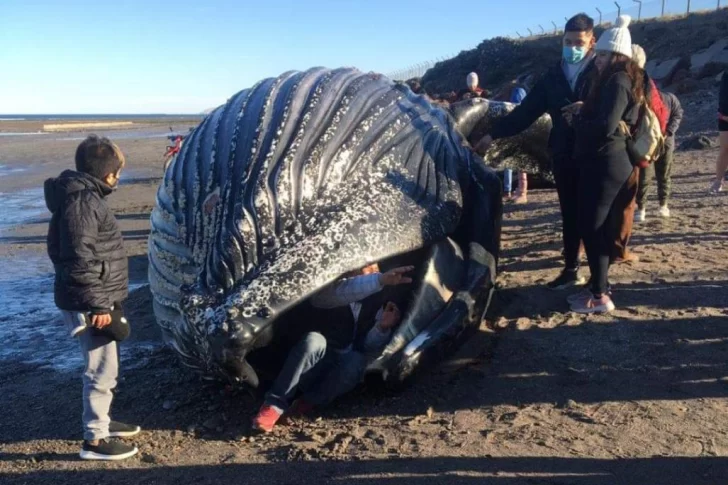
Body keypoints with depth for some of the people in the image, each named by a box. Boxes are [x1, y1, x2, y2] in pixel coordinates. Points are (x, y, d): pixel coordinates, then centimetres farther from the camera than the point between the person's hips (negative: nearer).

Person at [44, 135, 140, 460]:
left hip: (96, 300, 10)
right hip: (90, 305, -10)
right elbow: (79, 260, -24)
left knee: (105, 367, 21)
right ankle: (94, 440, 9)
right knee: (103, 370, -2)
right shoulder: (81, 201, -19)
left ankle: (100, 421, 35)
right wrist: (96, 304, -22)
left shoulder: (83, 194, 13)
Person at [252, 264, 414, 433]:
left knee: (357, 361, -32)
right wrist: (381, 280, -46)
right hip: (313, 371, -3)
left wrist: (383, 327, -19)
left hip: (342, 376, 3)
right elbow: (340, 292, -35)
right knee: (314, 340, -36)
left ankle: (305, 405, -17)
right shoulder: (326, 290, -9)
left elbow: (368, 347, 1)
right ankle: (274, 405, -30)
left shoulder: (375, 302, 6)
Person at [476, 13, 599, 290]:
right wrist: (493, 135, 5)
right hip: (564, 157, 4)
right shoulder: (554, 76, 9)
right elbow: (526, 111, 8)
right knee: (569, 215, 12)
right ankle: (571, 270, 23)